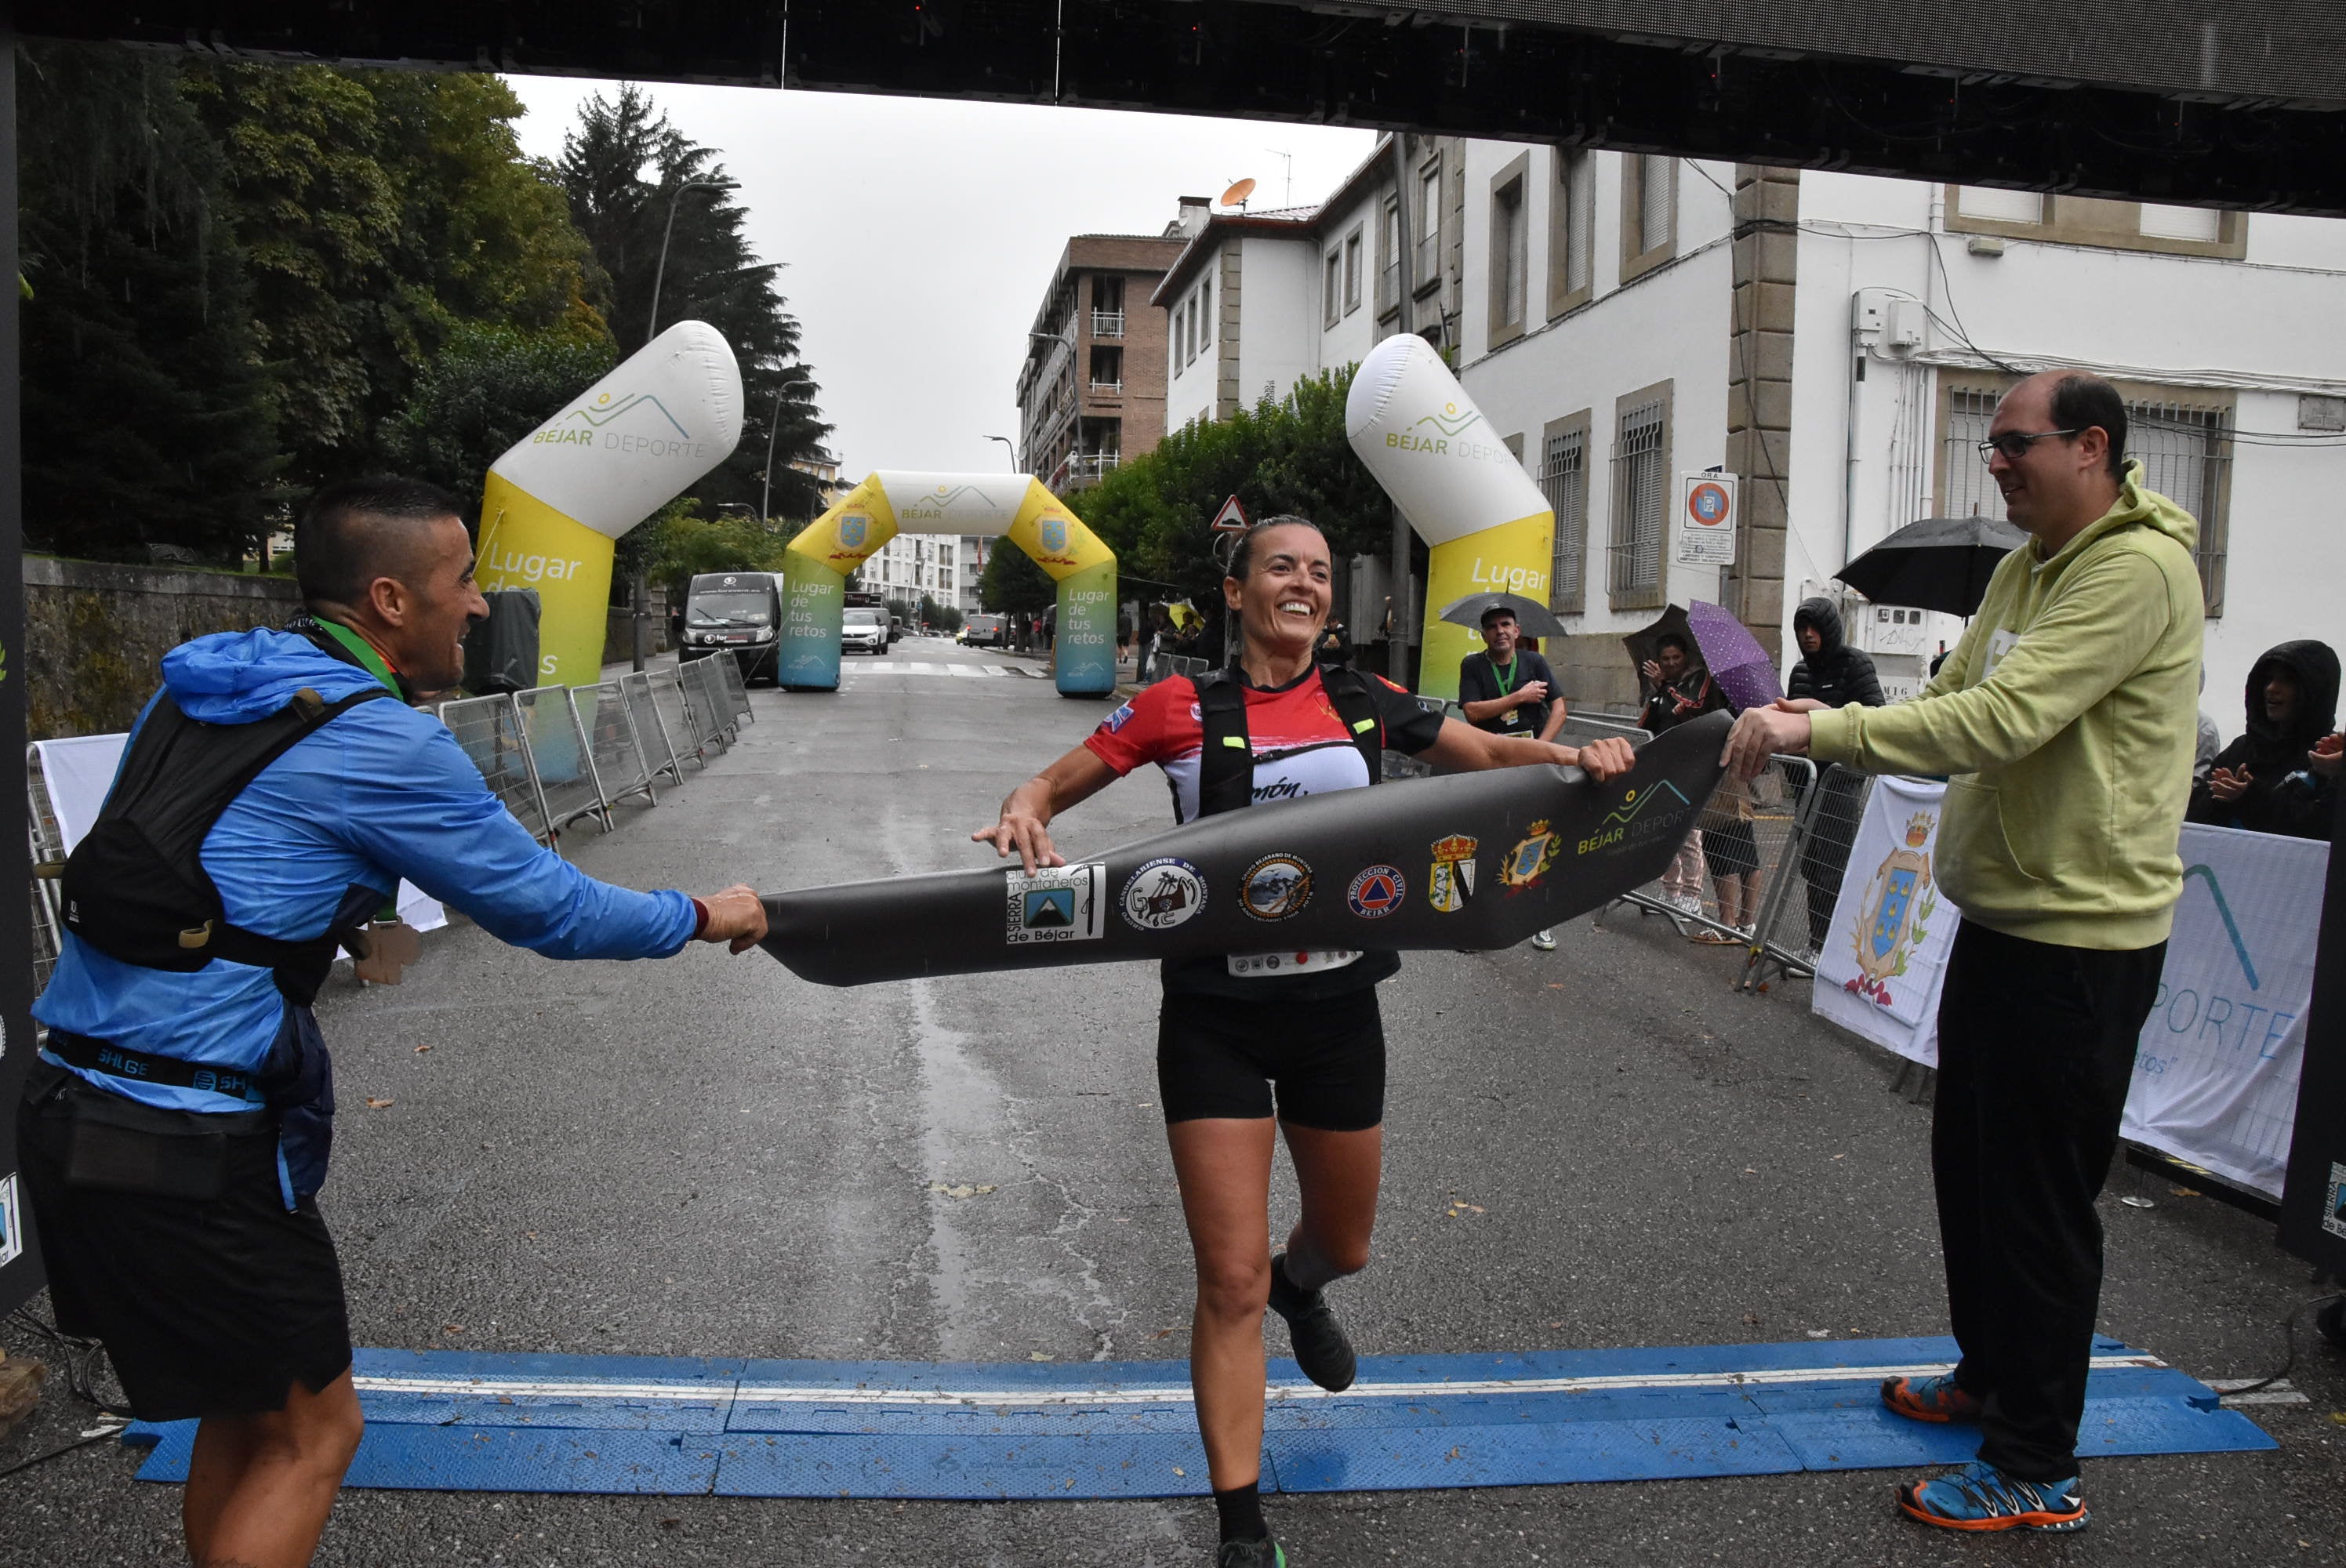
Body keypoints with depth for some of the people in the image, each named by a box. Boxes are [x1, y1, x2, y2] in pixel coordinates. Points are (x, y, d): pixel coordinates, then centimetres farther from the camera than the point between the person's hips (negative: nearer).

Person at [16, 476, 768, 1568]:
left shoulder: (199, 684, 9)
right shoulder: (380, 743, -15)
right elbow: (548, 909, -7)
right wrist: (704, 918, 7)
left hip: (72, 1107, 8)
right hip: (185, 1148, -8)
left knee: (246, 1408, 22)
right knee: (310, 1432, 8)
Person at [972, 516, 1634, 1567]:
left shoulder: (1364, 703, 2)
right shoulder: (1180, 709, -7)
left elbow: (1491, 754, 11)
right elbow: (1052, 785, -2)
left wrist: (1574, 754, -8)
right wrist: (1024, 812, -25)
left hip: (1336, 1007, 4)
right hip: (1217, 1017, -3)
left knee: (1344, 1244, 22)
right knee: (1231, 1284, -3)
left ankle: (1300, 1288, 61)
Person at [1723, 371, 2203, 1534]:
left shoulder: (2139, 568, -19)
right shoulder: (2025, 570, 12)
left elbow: (2000, 722, -29)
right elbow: (1950, 707, 9)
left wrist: (1819, 731, -29)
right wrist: (1823, 722, -8)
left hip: (2080, 936, -9)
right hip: (1998, 916, 9)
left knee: (2041, 1198, 0)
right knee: (1968, 1163, 20)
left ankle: (2037, 1472, 15)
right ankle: (1990, 1375, 40)